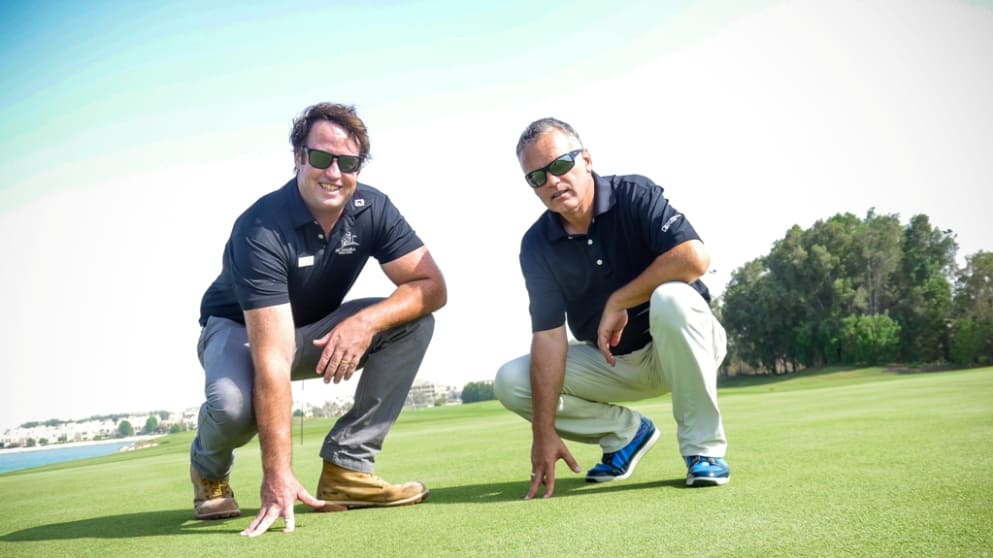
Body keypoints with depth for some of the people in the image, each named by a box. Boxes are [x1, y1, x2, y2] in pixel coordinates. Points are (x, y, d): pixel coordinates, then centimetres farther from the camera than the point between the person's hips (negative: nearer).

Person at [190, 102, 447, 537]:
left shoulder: (372, 209, -17)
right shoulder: (262, 229, -32)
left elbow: (432, 286, -18)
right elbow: (273, 357, -39)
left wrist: (365, 322, -37)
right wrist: (278, 476, -43)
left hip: (319, 333, 5)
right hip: (239, 329, -5)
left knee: (414, 320, -18)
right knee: (235, 405, -37)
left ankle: (347, 467, -14)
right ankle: (209, 469, 2)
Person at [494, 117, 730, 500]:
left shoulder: (635, 195, -16)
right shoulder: (537, 246, -7)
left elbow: (695, 258, -31)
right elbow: (548, 334, -13)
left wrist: (618, 303, -24)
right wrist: (544, 431, -20)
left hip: (679, 346, -4)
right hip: (610, 364, 4)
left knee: (671, 298, -37)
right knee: (510, 382, -11)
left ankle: (704, 447, -20)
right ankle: (626, 433, 6)